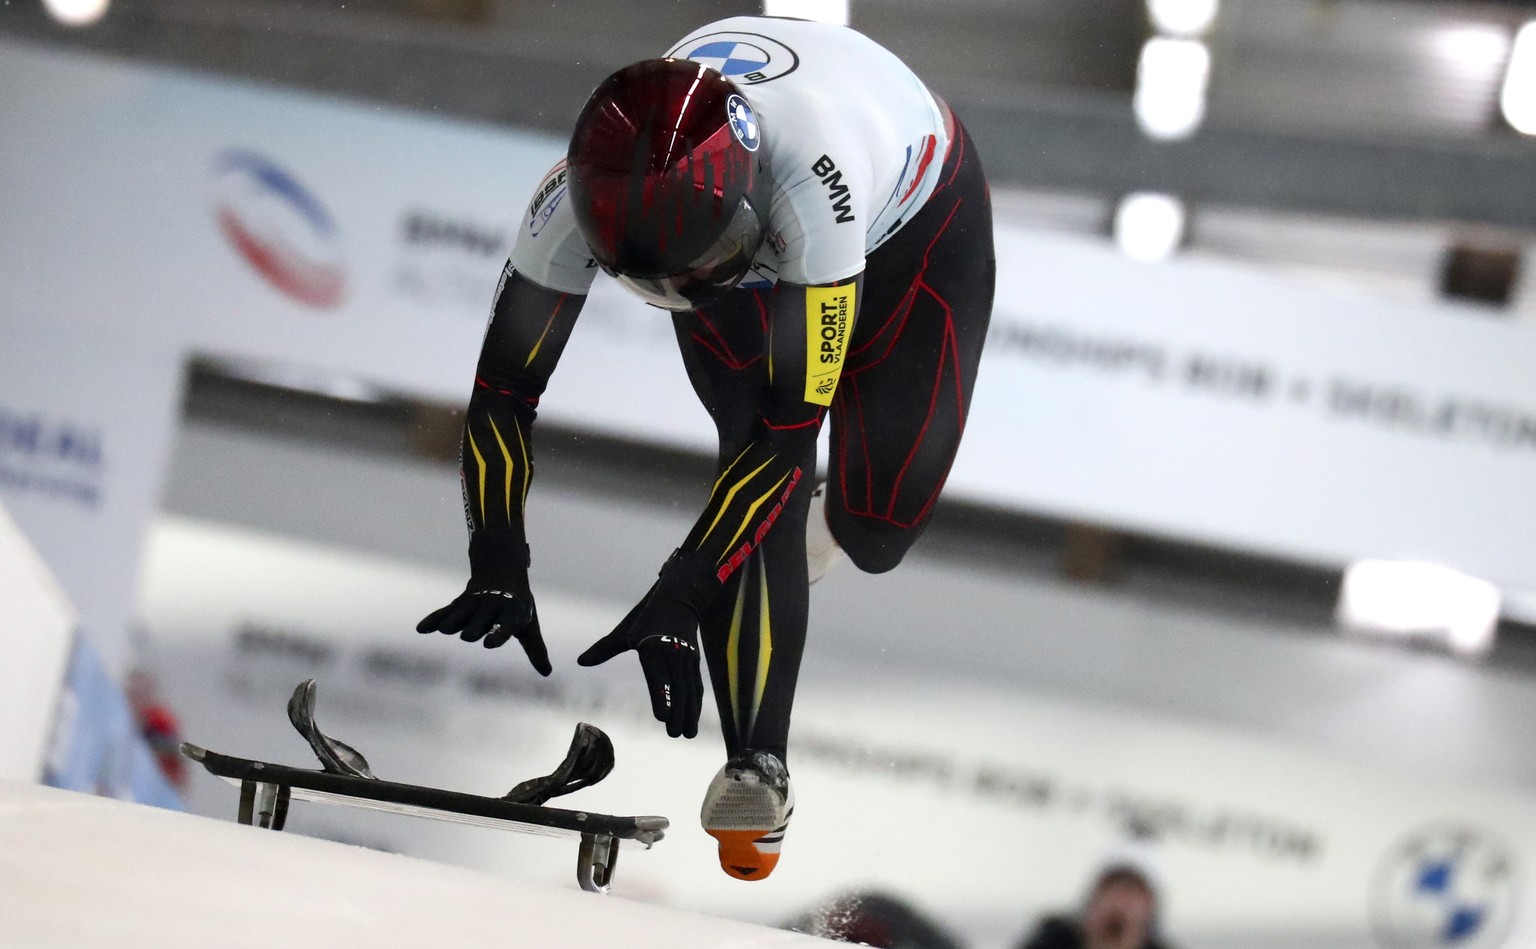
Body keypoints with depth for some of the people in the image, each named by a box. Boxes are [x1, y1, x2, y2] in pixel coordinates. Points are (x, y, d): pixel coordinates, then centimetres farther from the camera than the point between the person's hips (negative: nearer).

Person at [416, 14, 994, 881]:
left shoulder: (812, 174, -49)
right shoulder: (587, 188, -36)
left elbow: (793, 421, -44)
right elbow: (505, 386, -25)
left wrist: (677, 600, -45)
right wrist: (497, 572, -35)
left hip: (916, 216, -3)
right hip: (741, 261, 3)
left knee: (880, 523, -12)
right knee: (756, 447, -20)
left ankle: (812, 541, 26)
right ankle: (757, 764, -12)